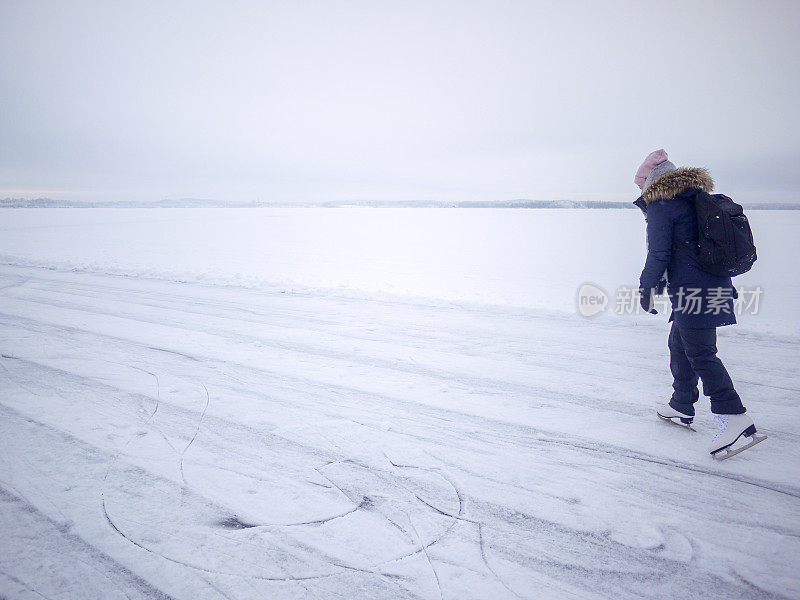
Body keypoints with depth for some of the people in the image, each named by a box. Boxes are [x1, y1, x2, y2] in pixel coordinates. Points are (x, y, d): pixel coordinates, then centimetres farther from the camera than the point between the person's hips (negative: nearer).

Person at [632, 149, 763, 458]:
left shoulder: (660, 205, -9)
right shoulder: (697, 200, 17)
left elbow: (659, 253, -14)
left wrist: (647, 287, -4)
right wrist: (725, 285, 30)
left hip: (691, 291, -10)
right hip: (715, 284, 10)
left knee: (700, 353, -8)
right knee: (679, 343, 20)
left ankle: (734, 415, -11)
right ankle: (682, 407, 30)